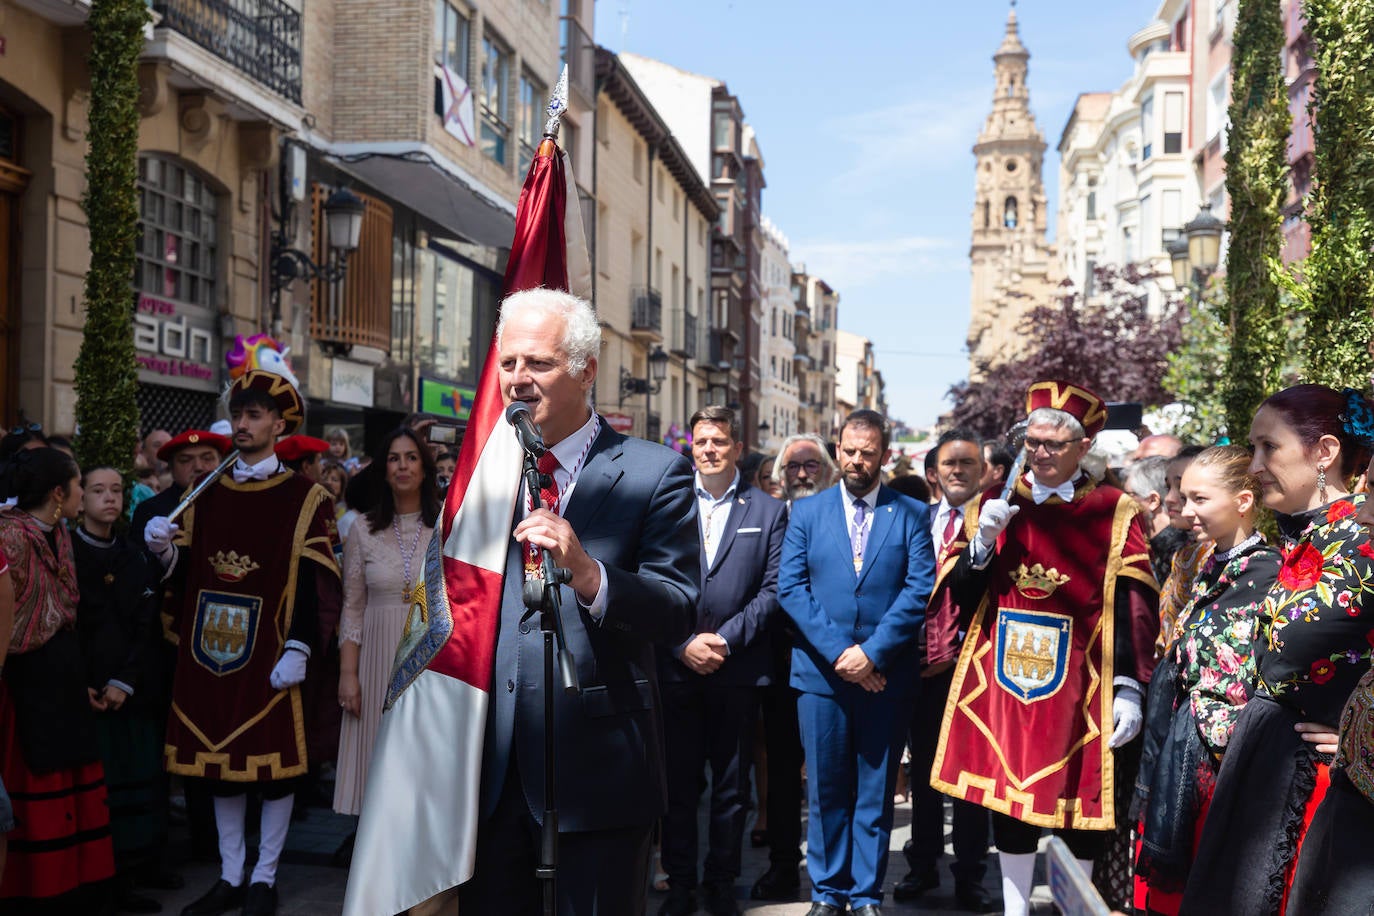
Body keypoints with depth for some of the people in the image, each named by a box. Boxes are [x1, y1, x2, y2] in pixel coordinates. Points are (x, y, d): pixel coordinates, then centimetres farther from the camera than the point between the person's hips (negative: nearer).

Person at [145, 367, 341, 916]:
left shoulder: (304, 496, -2)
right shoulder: (207, 493, 12)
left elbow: (313, 581, -8)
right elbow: (185, 572, 12)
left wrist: (298, 648, -15)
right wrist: (164, 550, -9)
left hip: (268, 653, -5)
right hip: (211, 649, 5)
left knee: (274, 760, 2)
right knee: (218, 758, 10)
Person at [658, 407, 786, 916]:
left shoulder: (768, 511, 5)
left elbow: (772, 588, -1)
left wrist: (725, 639, -11)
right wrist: (684, 644, -10)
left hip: (738, 671, 0)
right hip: (675, 667, 0)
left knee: (732, 786, 9)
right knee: (678, 783, 6)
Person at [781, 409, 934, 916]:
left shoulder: (911, 514, 4)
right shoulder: (807, 512, 7)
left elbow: (921, 589, -5)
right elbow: (790, 588, -1)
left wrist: (872, 652, -13)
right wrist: (837, 651, -11)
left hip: (886, 677, -1)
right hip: (821, 671, 1)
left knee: (876, 792, 7)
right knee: (826, 791, 7)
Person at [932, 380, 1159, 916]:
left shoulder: (1114, 514, -2)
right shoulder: (993, 506, 6)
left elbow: (1134, 608, -5)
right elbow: (961, 597, 4)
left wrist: (1129, 688, -11)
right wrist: (982, 542, -13)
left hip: (1078, 686, -2)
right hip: (1004, 679, 3)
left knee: (1078, 798, 5)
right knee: (1009, 793, 9)